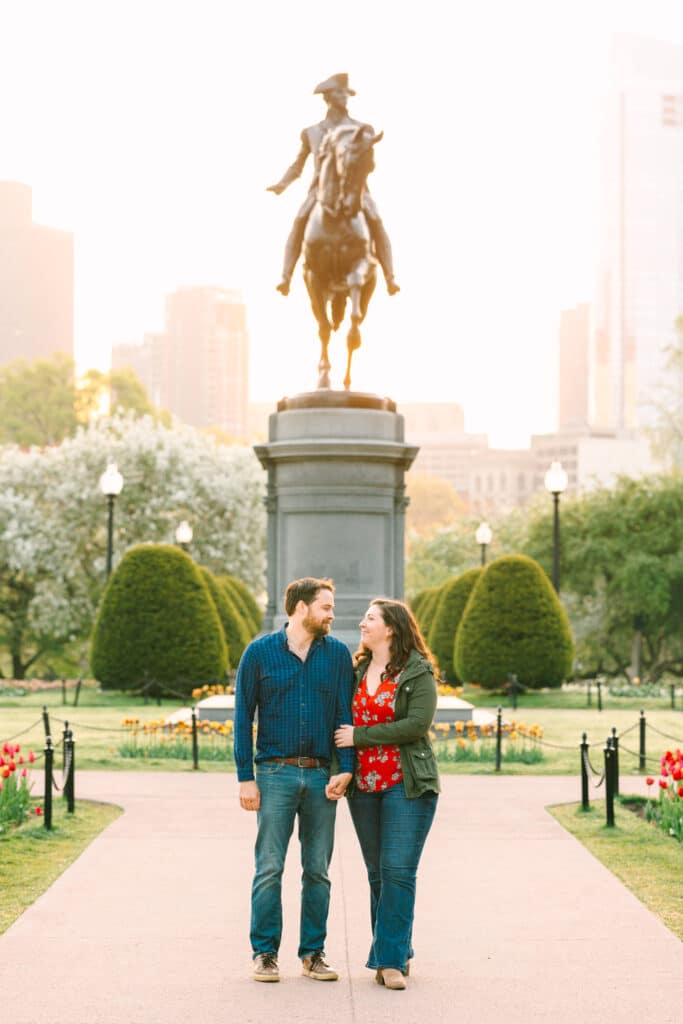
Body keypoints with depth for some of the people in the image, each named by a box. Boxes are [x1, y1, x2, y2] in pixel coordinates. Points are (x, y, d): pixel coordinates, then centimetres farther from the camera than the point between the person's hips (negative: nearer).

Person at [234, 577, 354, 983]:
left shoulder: (338, 653, 6)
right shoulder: (260, 652, 0)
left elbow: (345, 714, 4)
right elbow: (243, 717, 1)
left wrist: (345, 769, -7)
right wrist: (246, 778, -5)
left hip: (322, 776, 2)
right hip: (276, 773, -2)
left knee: (318, 870, 7)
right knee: (269, 868, -1)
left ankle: (313, 952, 16)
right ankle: (265, 953, 7)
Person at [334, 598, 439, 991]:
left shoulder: (418, 673, -6)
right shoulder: (356, 670, 11)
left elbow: (418, 724, -16)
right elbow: (346, 722, 16)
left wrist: (359, 736, -14)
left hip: (407, 784, -6)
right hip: (364, 784, 6)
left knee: (399, 871, -10)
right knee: (378, 873, 8)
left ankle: (391, 959, -8)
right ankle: (398, 953, 18)